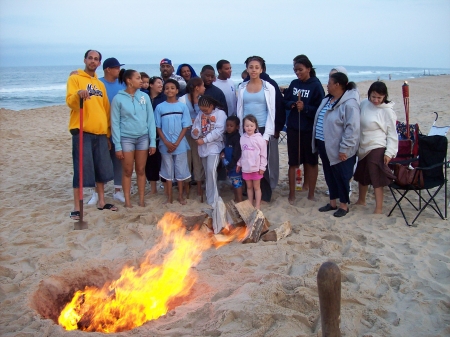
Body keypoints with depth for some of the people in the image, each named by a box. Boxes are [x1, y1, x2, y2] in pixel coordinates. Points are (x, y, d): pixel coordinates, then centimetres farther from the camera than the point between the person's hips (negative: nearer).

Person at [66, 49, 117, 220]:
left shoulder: (100, 84, 18)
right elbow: (70, 102, -13)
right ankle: (77, 207, 1)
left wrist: (108, 132, 17)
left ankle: (101, 201, 25)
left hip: (101, 132, 6)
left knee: (102, 168, 12)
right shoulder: (75, 79, 0)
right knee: (81, 169, -6)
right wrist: (78, 94, -34)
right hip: (82, 131, -6)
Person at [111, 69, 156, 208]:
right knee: (128, 171, 6)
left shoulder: (144, 96, 1)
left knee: (141, 170, 10)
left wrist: (153, 142, 0)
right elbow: (115, 123, -4)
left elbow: (150, 119, 3)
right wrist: (117, 146, -7)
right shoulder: (118, 98, -5)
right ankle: (127, 200, 16)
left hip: (143, 137, 2)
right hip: (126, 138, -2)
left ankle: (141, 199, 19)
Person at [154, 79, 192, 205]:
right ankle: (169, 197, 17)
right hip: (165, 145, 0)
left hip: (180, 145, 0)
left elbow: (185, 126, -2)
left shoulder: (183, 106, -2)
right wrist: (166, 142, -10)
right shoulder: (159, 107, -1)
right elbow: (158, 127, 1)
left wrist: (177, 143, -10)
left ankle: (180, 196, 21)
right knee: (168, 171, 9)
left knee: (180, 171, 8)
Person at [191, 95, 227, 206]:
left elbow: (218, 131, -15)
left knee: (211, 170, -19)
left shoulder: (220, 113, -6)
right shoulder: (200, 114, 11)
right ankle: (211, 196, 23)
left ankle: (212, 200, -12)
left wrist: (204, 140, -19)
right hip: (203, 147, 6)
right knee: (207, 172, 11)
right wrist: (195, 133, -18)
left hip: (214, 146, -6)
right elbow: (195, 128, 7)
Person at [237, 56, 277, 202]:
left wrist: (266, 134, -9)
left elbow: (271, 112, -3)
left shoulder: (269, 87, -1)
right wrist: (241, 132, 3)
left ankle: (264, 195, 12)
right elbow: (239, 111, 9)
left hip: (263, 130, -2)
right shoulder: (242, 88, 6)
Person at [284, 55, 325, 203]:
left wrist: (305, 107, -24)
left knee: (311, 161, 9)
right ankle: (292, 194, 16)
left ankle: (311, 193, 21)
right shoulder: (294, 84, 6)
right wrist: (291, 104, -9)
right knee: (293, 162, 6)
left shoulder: (316, 85, -8)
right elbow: (285, 102, 12)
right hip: (293, 128, 3)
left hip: (310, 129, -3)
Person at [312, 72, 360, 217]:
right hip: (324, 146, 9)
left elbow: (352, 129, -22)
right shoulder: (327, 99, 10)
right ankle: (332, 203, 31)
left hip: (338, 149, -9)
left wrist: (344, 149, -22)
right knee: (329, 176, 17)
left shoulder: (349, 104, -19)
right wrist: (317, 143, 18)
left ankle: (344, 205, 20)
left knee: (341, 177, 5)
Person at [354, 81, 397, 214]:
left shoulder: (387, 111, -12)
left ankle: (379, 208, 5)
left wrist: (389, 152, -16)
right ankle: (361, 200, 40)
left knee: (376, 178, -5)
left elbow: (392, 134, -10)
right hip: (363, 147, 6)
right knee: (361, 176, 20)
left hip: (377, 148, -6)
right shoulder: (364, 104, 0)